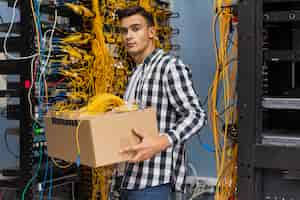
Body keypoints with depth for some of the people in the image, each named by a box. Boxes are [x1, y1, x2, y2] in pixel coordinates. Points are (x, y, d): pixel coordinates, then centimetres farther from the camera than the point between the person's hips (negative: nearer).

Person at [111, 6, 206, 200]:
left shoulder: (170, 66, -10)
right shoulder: (137, 73, 18)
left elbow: (196, 115, -16)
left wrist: (163, 141, -30)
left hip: (154, 178, -9)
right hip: (132, 174, 9)